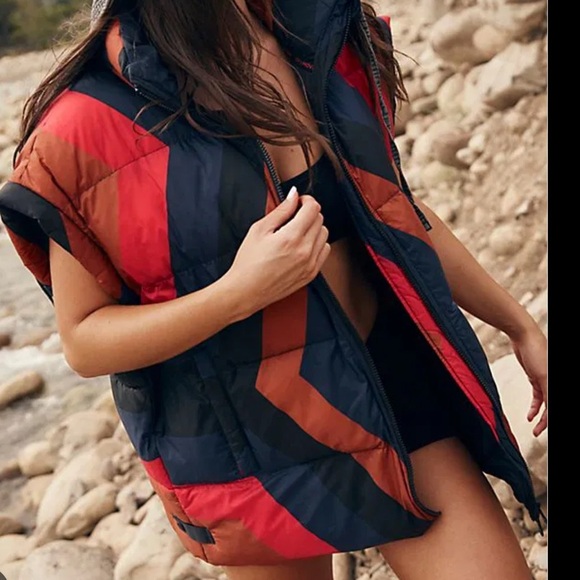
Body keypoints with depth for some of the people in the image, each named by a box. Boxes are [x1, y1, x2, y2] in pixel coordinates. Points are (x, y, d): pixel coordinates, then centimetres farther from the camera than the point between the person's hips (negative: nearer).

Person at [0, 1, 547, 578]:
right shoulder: (89, 122, -18)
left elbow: (395, 209, 8)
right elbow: (83, 341, -13)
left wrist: (518, 324, 13)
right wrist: (241, 293, -29)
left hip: (393, 379, 4)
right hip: (244, 431, -3)